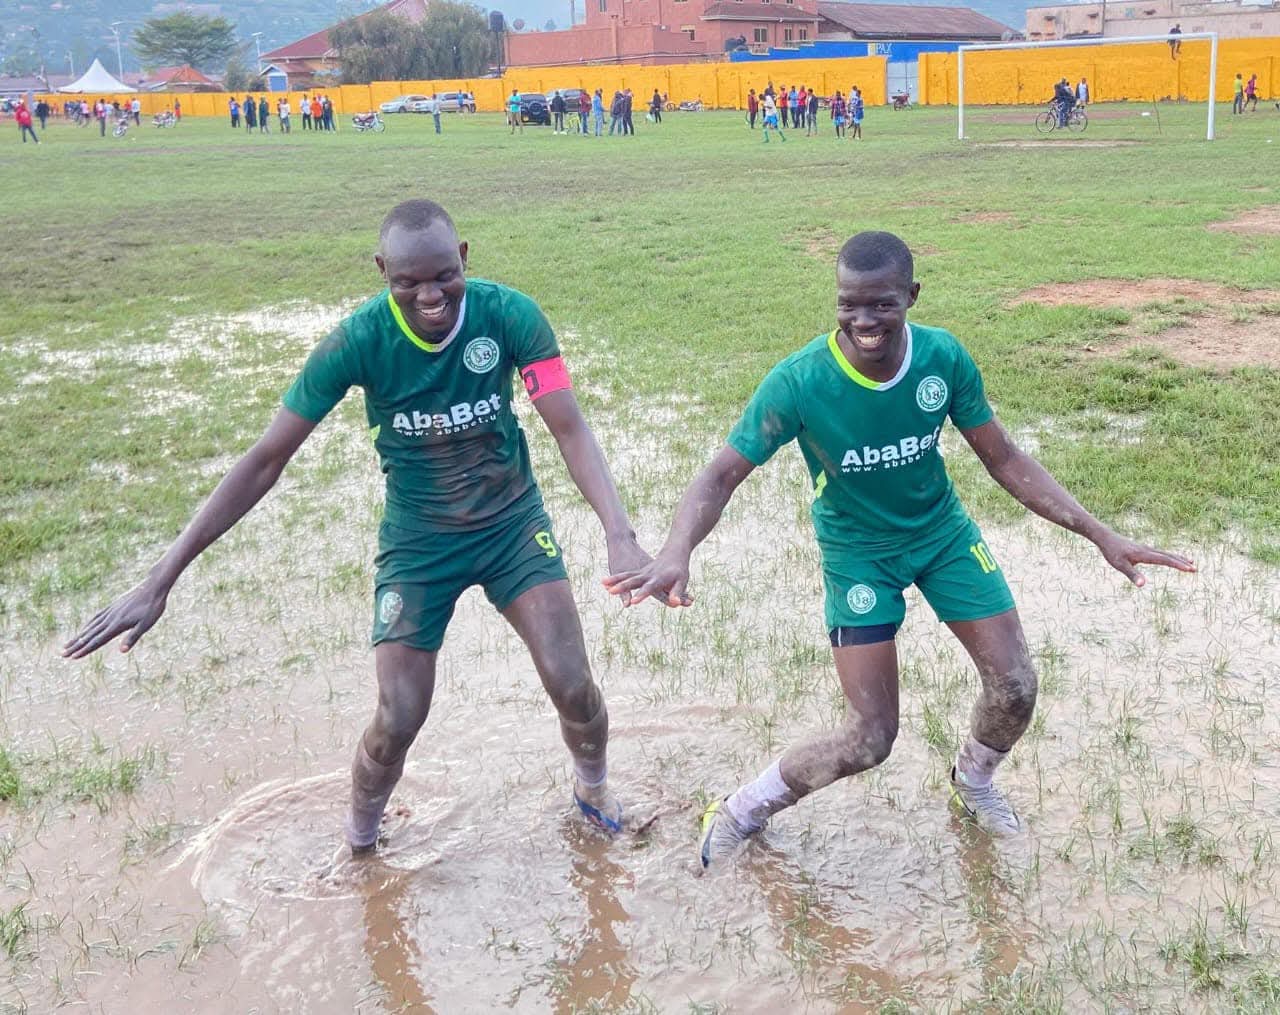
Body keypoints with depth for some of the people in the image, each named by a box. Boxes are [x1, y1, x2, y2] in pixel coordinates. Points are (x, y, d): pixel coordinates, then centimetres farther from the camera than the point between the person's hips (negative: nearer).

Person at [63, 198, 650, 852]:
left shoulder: (509, 315, -22)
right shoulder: (359, 340, -23)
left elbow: (570, 429, -22)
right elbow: (266, 460, -20)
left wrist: (620, 535, -39)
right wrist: (159, 582, -22)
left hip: (512, 521, 1)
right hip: (418, 540, -1)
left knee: (572, 686, -8)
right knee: (398, 722, -6)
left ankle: (593, 786, 27)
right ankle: (357, 844, 25)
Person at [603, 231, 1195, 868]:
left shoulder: (945, 359, -19)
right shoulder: (799, 383, -29)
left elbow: (1004, 461, -8)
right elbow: (722, 476, -26)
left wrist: (1100, 536, -12)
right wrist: (677, 552, -46)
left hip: (943, 532, 4)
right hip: (857, 551, -4)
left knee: (1015, 688, -1)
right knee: (869, 740, -9)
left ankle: (972, 782, 34)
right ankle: (740, 814, 14)